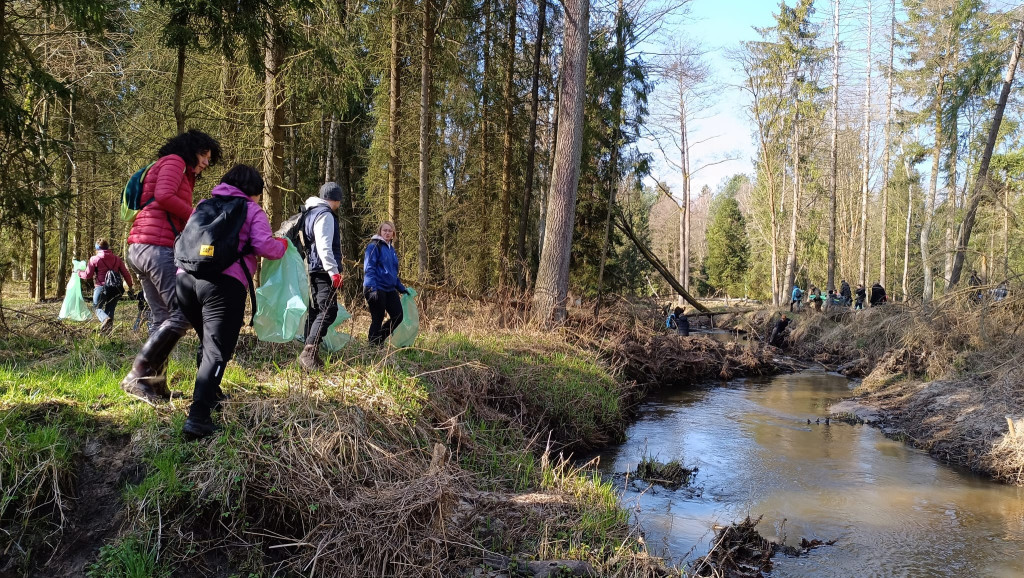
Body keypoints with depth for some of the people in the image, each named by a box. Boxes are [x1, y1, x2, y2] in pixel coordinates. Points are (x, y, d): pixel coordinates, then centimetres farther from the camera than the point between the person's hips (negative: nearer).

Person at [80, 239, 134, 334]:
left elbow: (88, 275, 2)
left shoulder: (94, 259, 0)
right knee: (110, 309, 14)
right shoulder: (117, 259, 10)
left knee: (98, 308, 10)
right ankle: (107, 331, 2)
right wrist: (130, 286, 16)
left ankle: (105, 319, -24)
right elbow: (125, 274, 7)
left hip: (101, 288, -3)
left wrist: (79, 273, 22)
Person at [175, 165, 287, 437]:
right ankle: (197, 417, -19)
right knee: (217, 351, -6)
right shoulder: (252, 211, 11)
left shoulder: (204, 206, 26)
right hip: (225, 283, -6)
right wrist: (282, 245, 18)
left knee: (207, 342, 26)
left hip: (185, 278, 6)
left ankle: (210, 395, 39)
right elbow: (264, 246, -1)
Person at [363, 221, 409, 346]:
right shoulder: (374, 246, -7)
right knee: (377, 319, -3)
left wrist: (401, 288, 23)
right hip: (377, 290, -8)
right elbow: (369, 269, -15)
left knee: (398, 317, 4)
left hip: (390, 290, 8)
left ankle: (379, 340, 19)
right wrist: (372, 288, -24)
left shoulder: (391, 249, 18)